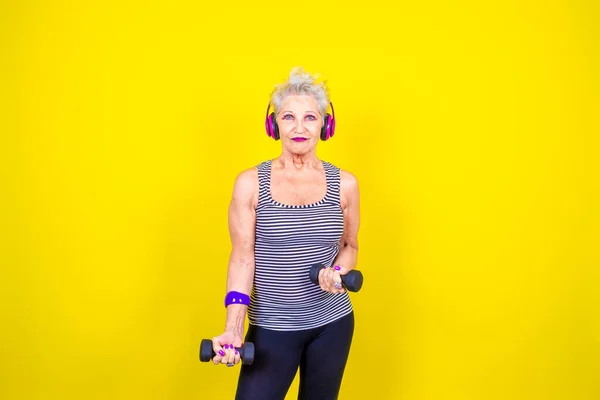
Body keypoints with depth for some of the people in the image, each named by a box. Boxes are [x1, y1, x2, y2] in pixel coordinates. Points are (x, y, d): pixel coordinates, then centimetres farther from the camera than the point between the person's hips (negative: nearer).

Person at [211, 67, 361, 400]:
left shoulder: (344, 184, -2)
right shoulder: (250, 184, -7)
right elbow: (243, 258, -6)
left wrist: (338, 271, -13)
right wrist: (233, 329, -15)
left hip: (332, 324, 2)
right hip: (272, 326, -2)